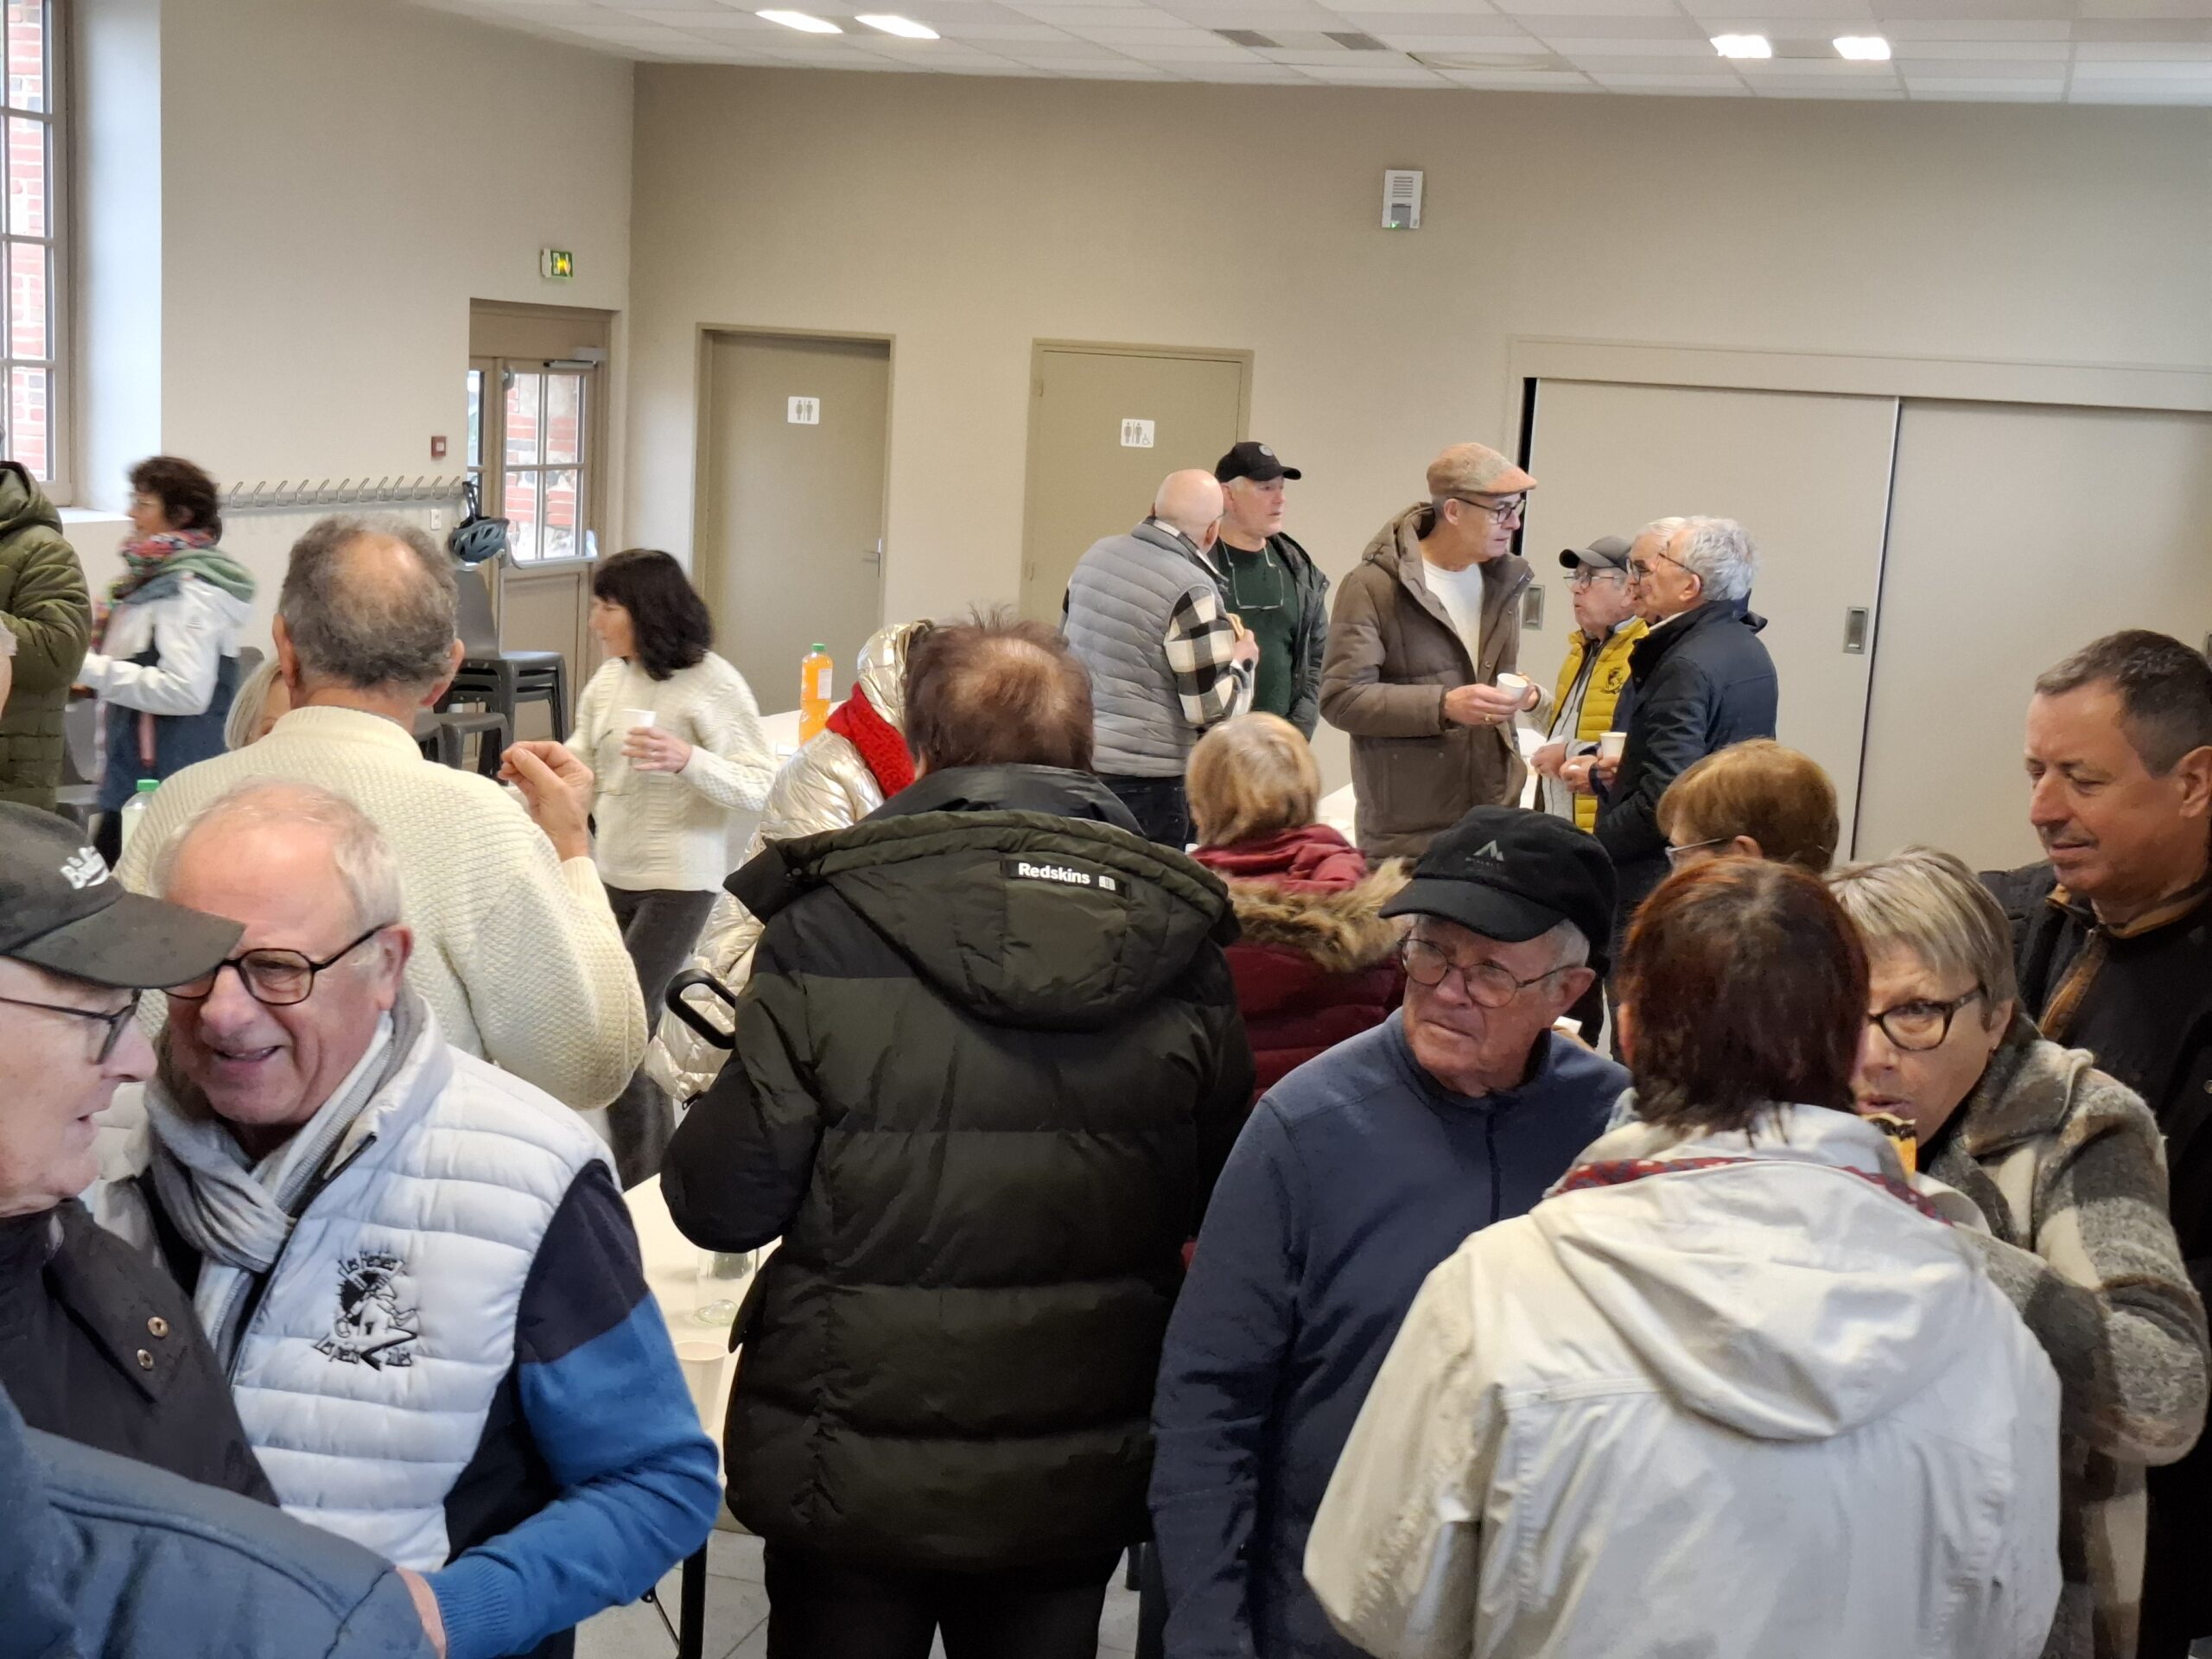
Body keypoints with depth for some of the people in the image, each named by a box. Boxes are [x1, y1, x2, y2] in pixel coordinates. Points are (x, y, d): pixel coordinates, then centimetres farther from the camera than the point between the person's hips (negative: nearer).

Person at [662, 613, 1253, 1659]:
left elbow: (721, 1204, -13)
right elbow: (1218, 1212, 3)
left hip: (856, 1480, -2)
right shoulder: (1184, 952, -7)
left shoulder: (827, 928, -16)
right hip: (1077, 1483, 3)